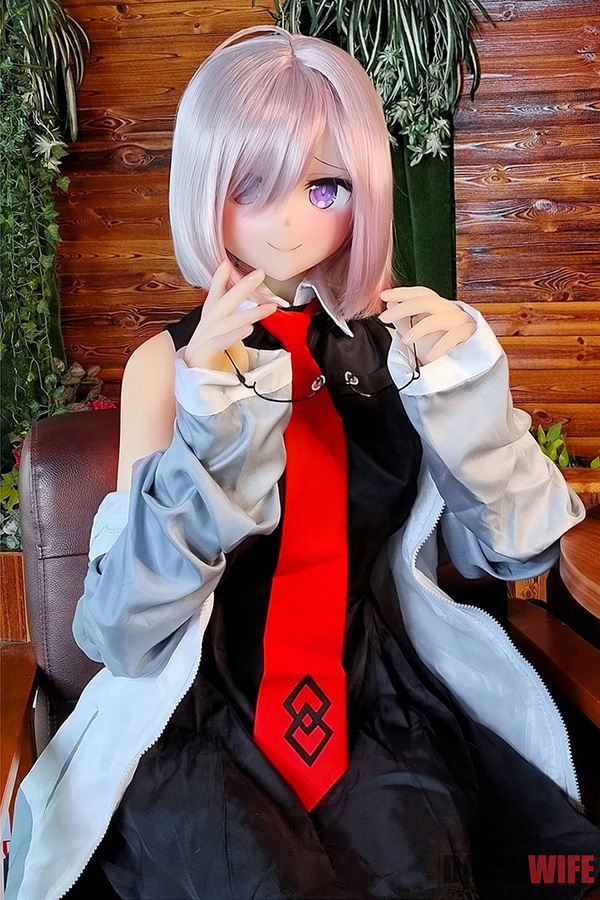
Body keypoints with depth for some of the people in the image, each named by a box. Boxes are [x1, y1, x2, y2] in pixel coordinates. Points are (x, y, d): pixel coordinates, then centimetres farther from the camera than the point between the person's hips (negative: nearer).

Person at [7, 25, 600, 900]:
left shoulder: (397, 341, 1)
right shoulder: (168, 363, -4)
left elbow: (514, 549, 1)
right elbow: (129, 629, -11)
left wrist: (463, 383, -13)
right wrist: (208, 422, -23)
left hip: (381, 705, 2)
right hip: (202, 715, -1)